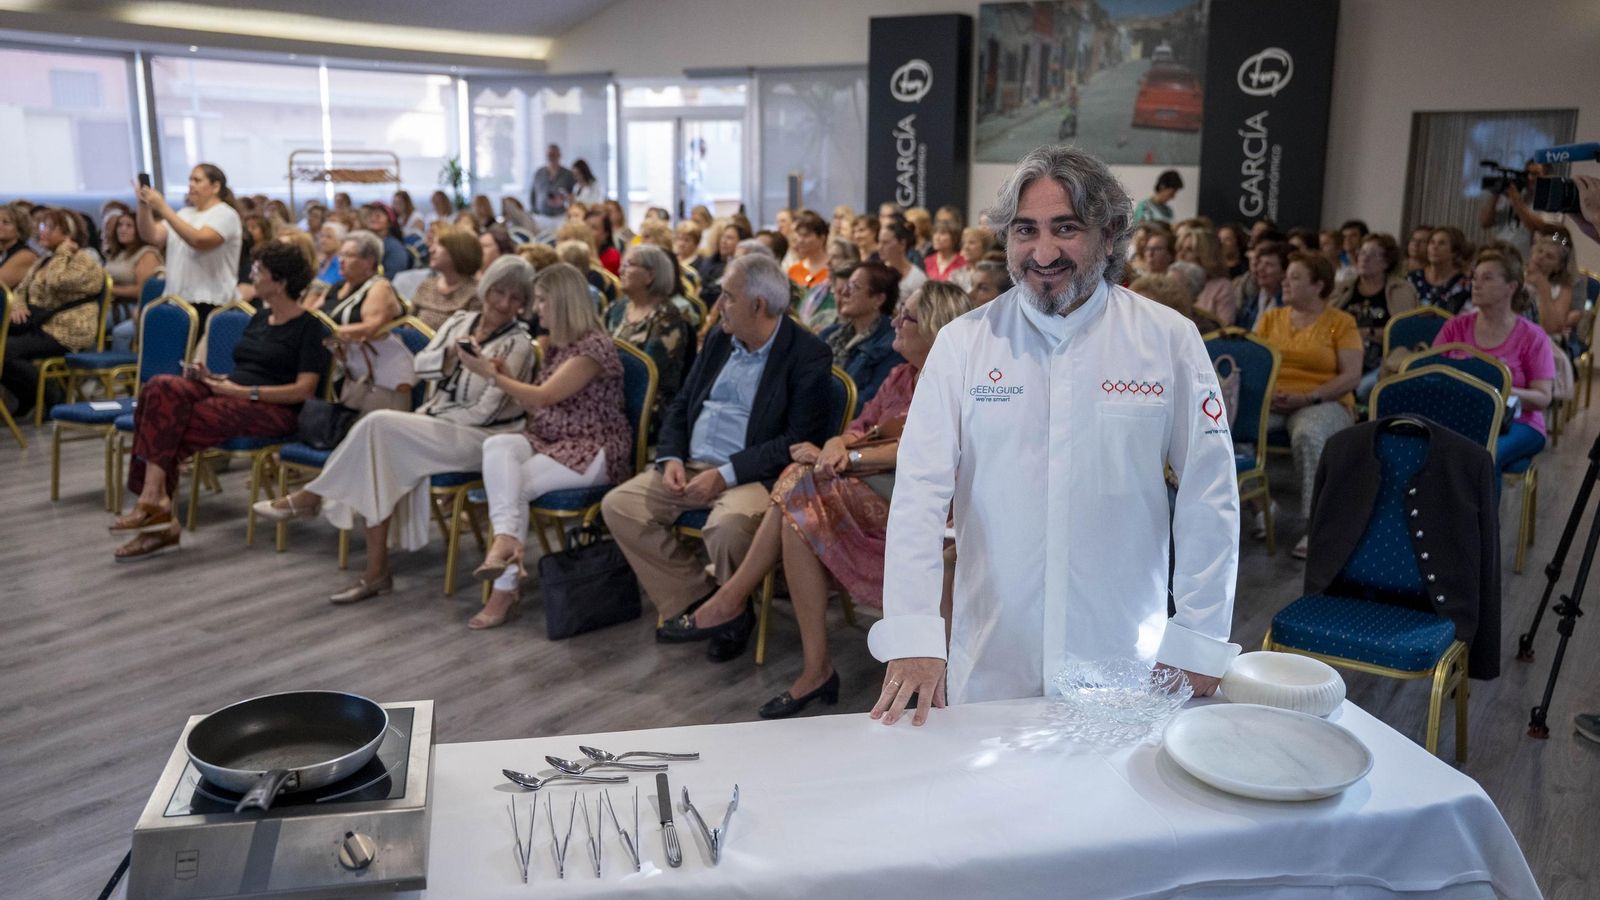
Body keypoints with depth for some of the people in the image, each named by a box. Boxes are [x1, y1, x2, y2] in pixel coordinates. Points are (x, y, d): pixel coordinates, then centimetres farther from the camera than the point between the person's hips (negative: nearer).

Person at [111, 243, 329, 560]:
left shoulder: (308, 325, -3)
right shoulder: (259, 319, 22)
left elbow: (304, 390, -13)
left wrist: (245, 391, -17)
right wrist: (212, 378, 4)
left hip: (273, 410, -7)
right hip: (232, 396, 8)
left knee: (167, 422, -24)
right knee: (161, 387, -21)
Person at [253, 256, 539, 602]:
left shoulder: (518, 344, -7)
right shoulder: (460, 321, 12)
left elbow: (484, 411, -12)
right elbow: (421, 366, 2)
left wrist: (429, 418, -9)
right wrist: (451, 354, -15)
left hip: (480, 436, -6)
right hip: (435, 422, 6)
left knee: (379, 425, -25)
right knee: (382, 456, -24)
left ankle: (311, 496, -7)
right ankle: (376, 571, -20)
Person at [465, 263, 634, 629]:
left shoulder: (594, 346, -14)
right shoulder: (557, 345, 14)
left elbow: (544, 397, -19)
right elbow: (535, 408, 17)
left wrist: (492, 374, -13)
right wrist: (503, 374, 5)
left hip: (591, 451, -7)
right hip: (548, 441, 7)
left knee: (514, 484, -24)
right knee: (496, 445, -24)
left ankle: (504, 587, -17)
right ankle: (506, 539, -41)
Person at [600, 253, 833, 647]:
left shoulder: (807, 355, -9)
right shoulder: (718, 339, 13)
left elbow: (798, 441, -16)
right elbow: (681, 405, 18)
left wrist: (727, 474, -21)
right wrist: (671, 458, -2)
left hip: (754, 476, -7)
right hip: (691, 467, 7)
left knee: (727, 526, -36)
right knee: (618, 505, -8)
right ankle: (696, 599, 0)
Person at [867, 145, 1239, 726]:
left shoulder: (1170, 340, -4)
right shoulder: (963, 341, -4)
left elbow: (1209, 497, -2)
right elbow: (920, 489, -8)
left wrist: (1199, 642, -3)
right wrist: (911, 638, -17)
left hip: (1126, 659, 0)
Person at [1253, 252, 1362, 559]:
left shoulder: (1341, 323, 4)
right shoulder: (1270, 318, 16)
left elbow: (1351, 376, -5)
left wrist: (1307, 397, -18)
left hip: (1323, 402, -4)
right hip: (1269, 399, 4)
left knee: (1308, 435, -38)